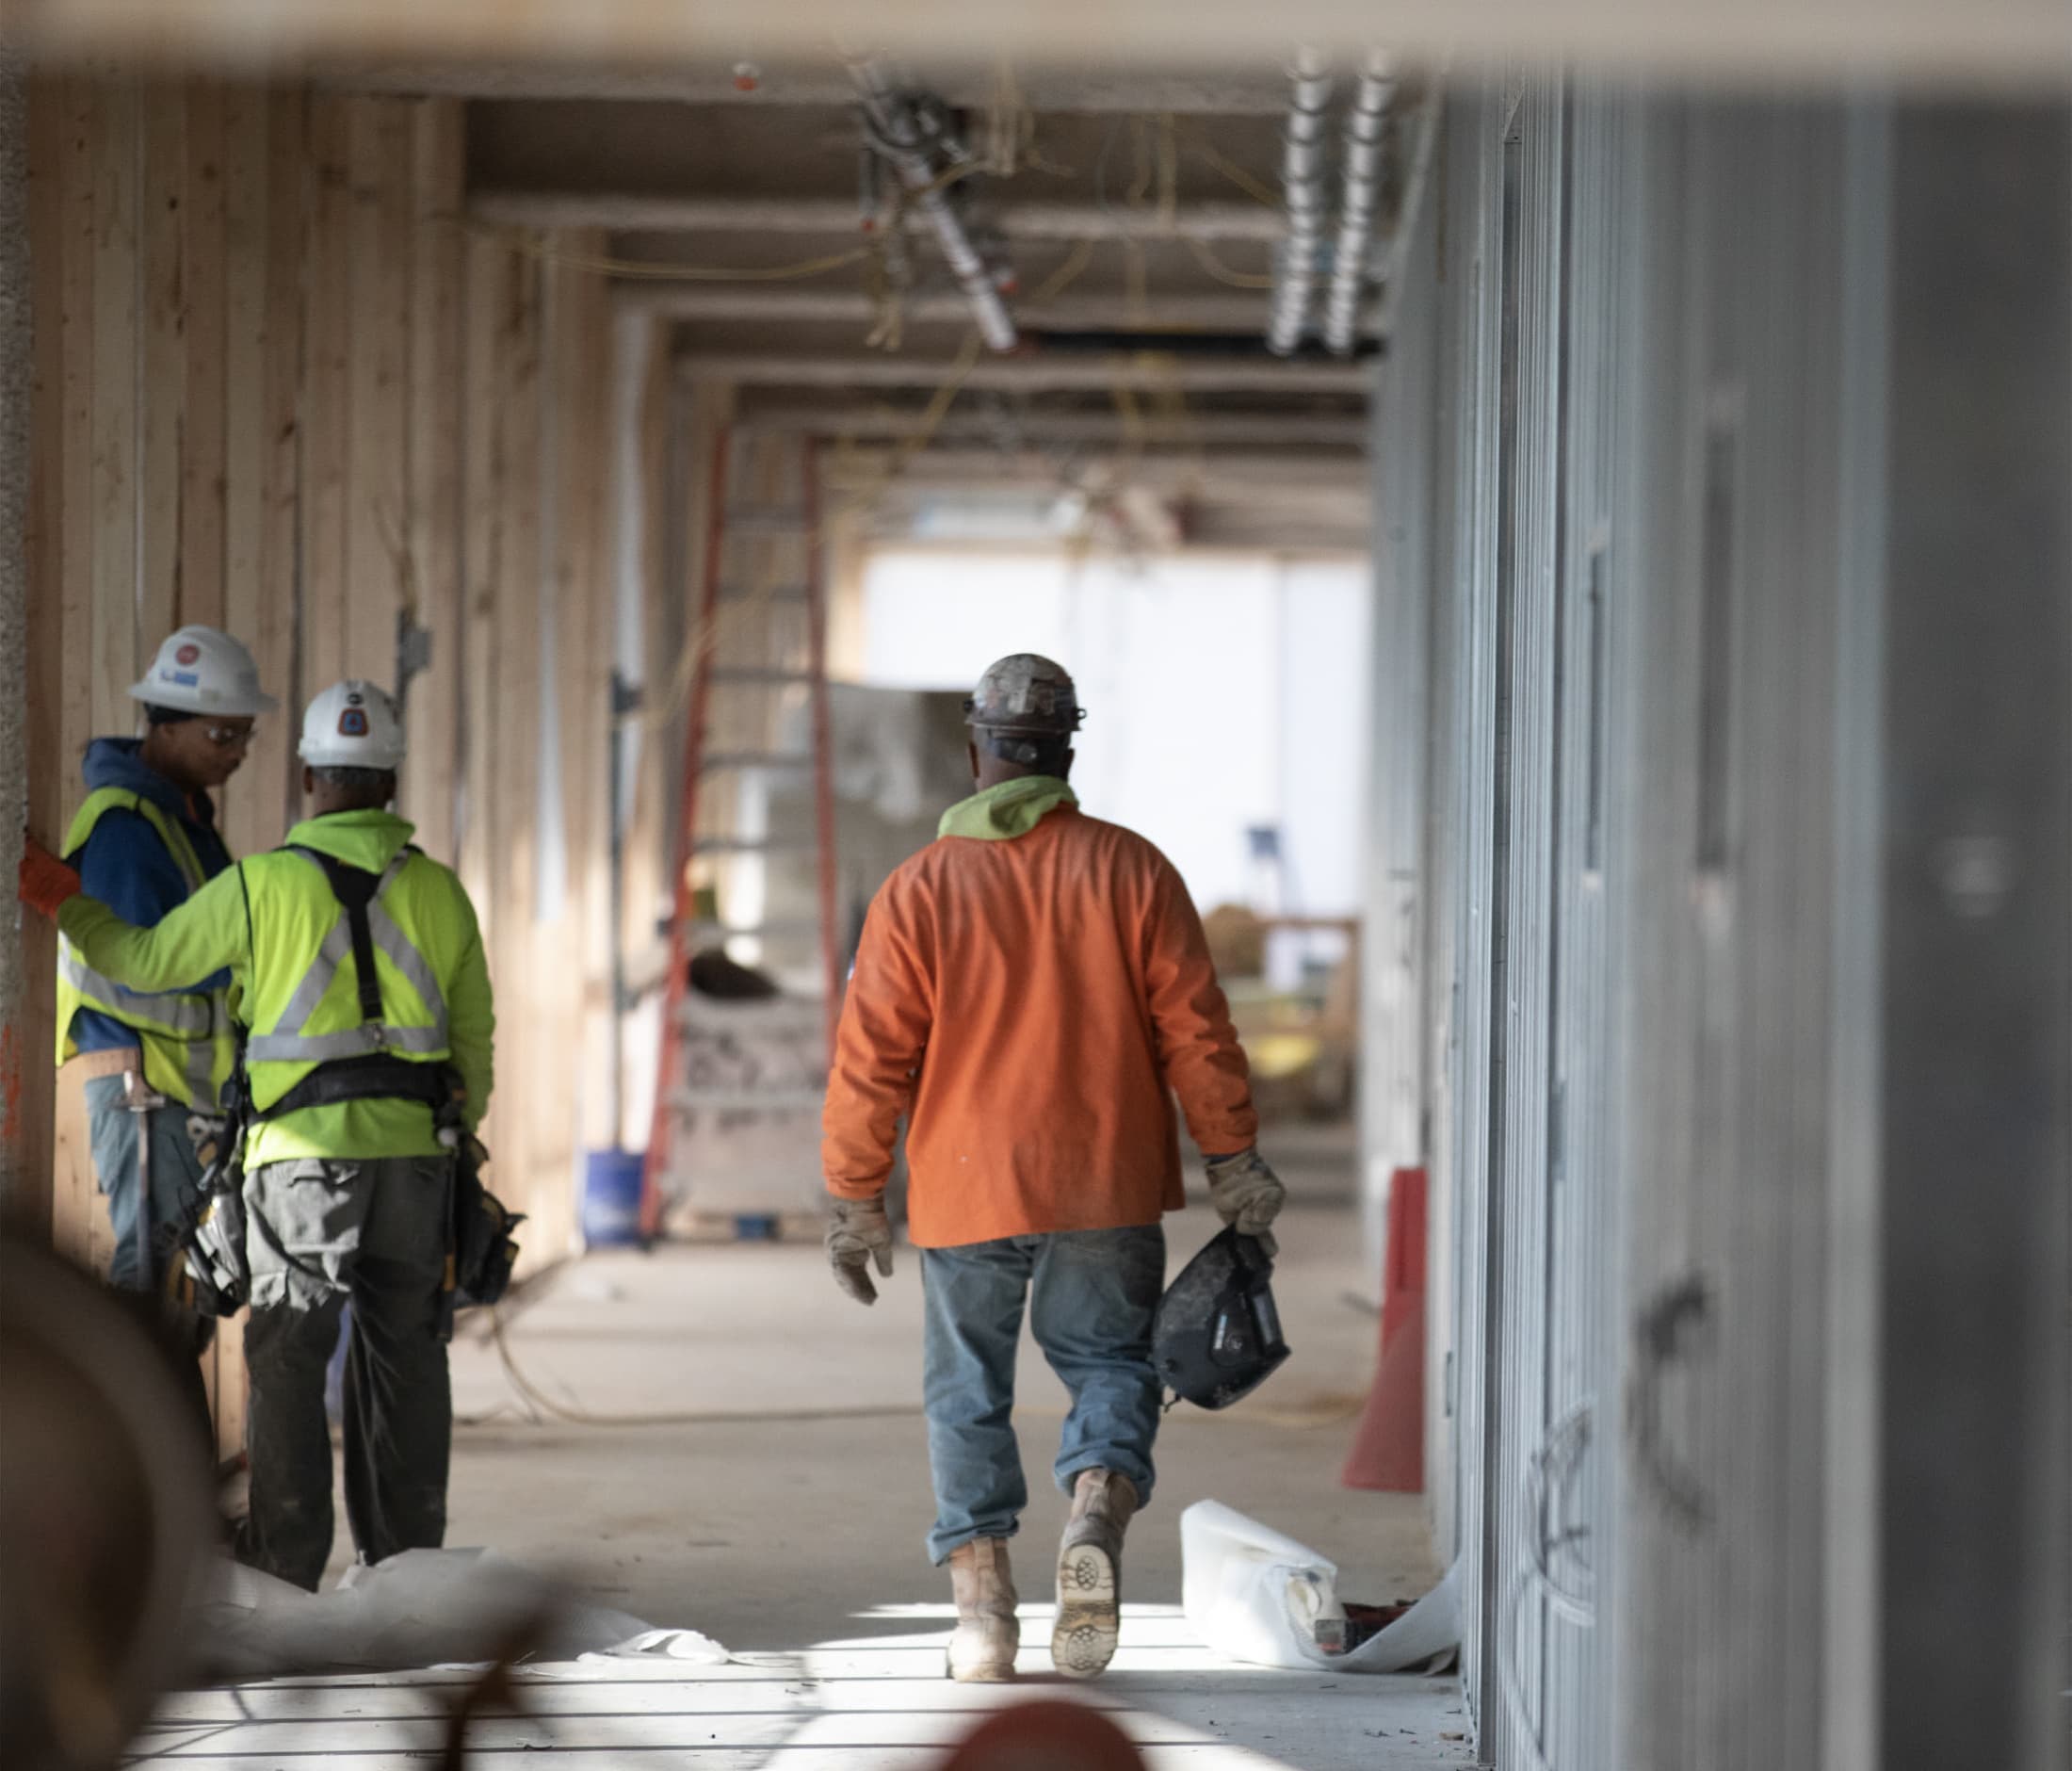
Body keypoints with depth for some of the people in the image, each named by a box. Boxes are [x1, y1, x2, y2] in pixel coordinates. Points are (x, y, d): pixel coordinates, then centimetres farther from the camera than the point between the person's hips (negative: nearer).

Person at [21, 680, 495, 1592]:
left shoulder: (264, 883, -5)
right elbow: (475, 1033, 12)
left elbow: (144, 960, 3)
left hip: (304, 1148, -3)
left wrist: (56, 894, 17)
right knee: (403, 1355, 10)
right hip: (414, 1144, 3)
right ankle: (407, 1558, 13)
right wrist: (457, 1137, 24)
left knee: (288, 1356, 4)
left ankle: (285, 1560, 3)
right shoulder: (439, 890, 5)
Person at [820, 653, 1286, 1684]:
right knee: (1109, 1361, 13)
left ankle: (982, 1606, 4)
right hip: (1108, 1186, 1)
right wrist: (1233, 1157, 6)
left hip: (967, 1189, 0)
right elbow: (1194, 1028, -1)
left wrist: (855, 1198, 6)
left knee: (968, 1389, 9)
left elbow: (871, 1059, -2)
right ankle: (1096, 1517, -15)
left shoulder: (918, 890, -2)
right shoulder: (1131, 870, -1)